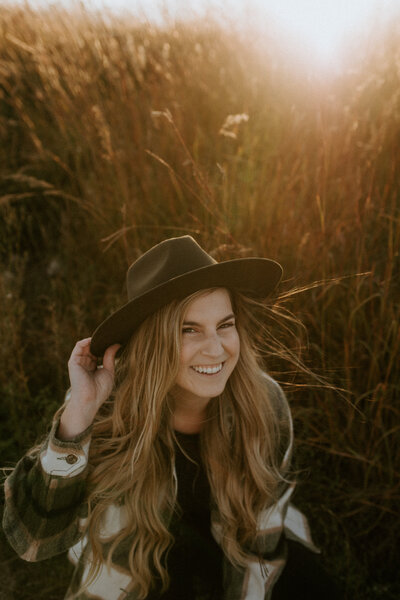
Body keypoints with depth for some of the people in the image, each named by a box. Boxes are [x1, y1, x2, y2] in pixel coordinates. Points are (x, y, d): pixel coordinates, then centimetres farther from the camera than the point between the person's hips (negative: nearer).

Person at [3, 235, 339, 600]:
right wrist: (79, 411, -41)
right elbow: (34, 539, -32)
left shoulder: (264, 403, -22)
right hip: (144, 567, -2)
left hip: (237, 563, 2)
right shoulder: (109, 409, -27)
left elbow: (260, 527, -8)